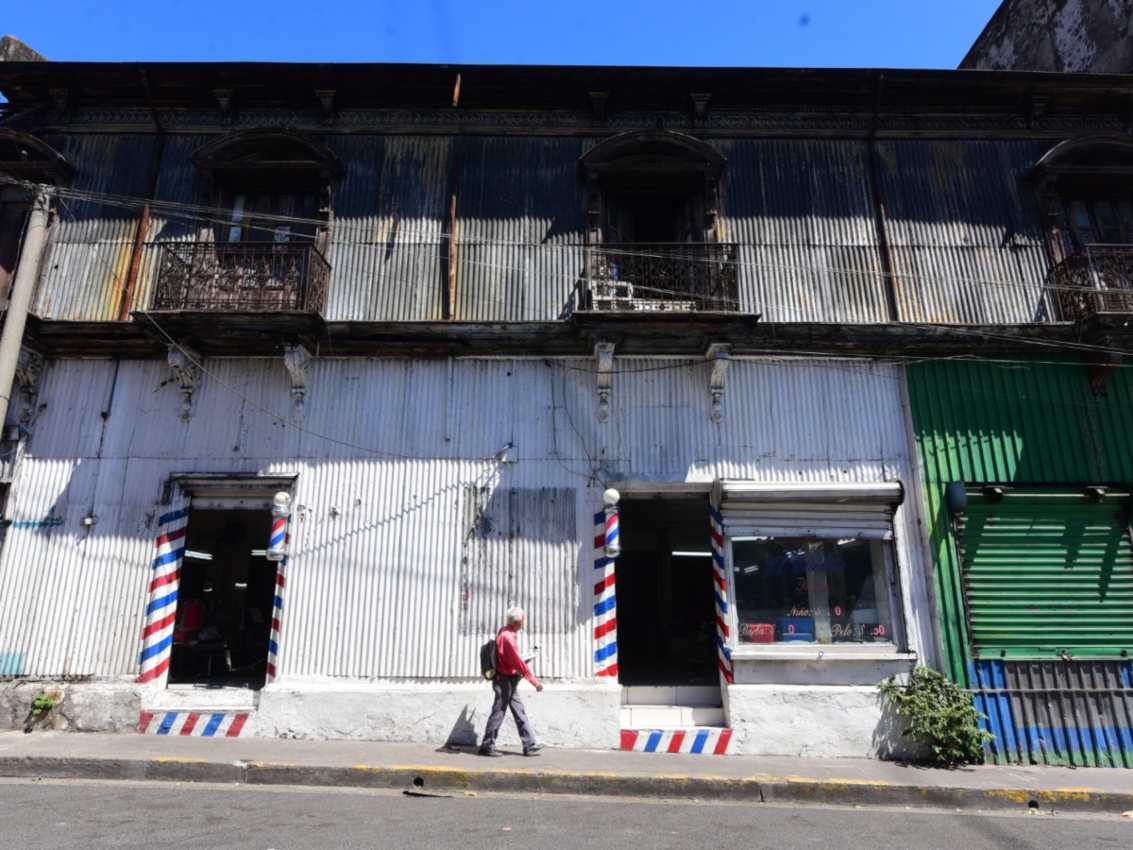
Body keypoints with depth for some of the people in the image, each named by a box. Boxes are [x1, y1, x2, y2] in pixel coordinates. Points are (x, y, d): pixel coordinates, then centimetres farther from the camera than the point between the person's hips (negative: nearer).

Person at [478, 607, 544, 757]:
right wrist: (534, 681, -18)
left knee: (520, 713, 9)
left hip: (510, 681, 10)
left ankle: (529, 745, 11)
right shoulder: (507, 636, -20)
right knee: (498, 713, -1)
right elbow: (518, 661, -22)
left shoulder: (506, 633, 10)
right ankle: (487, 746, 9)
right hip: (505, 681, -10)